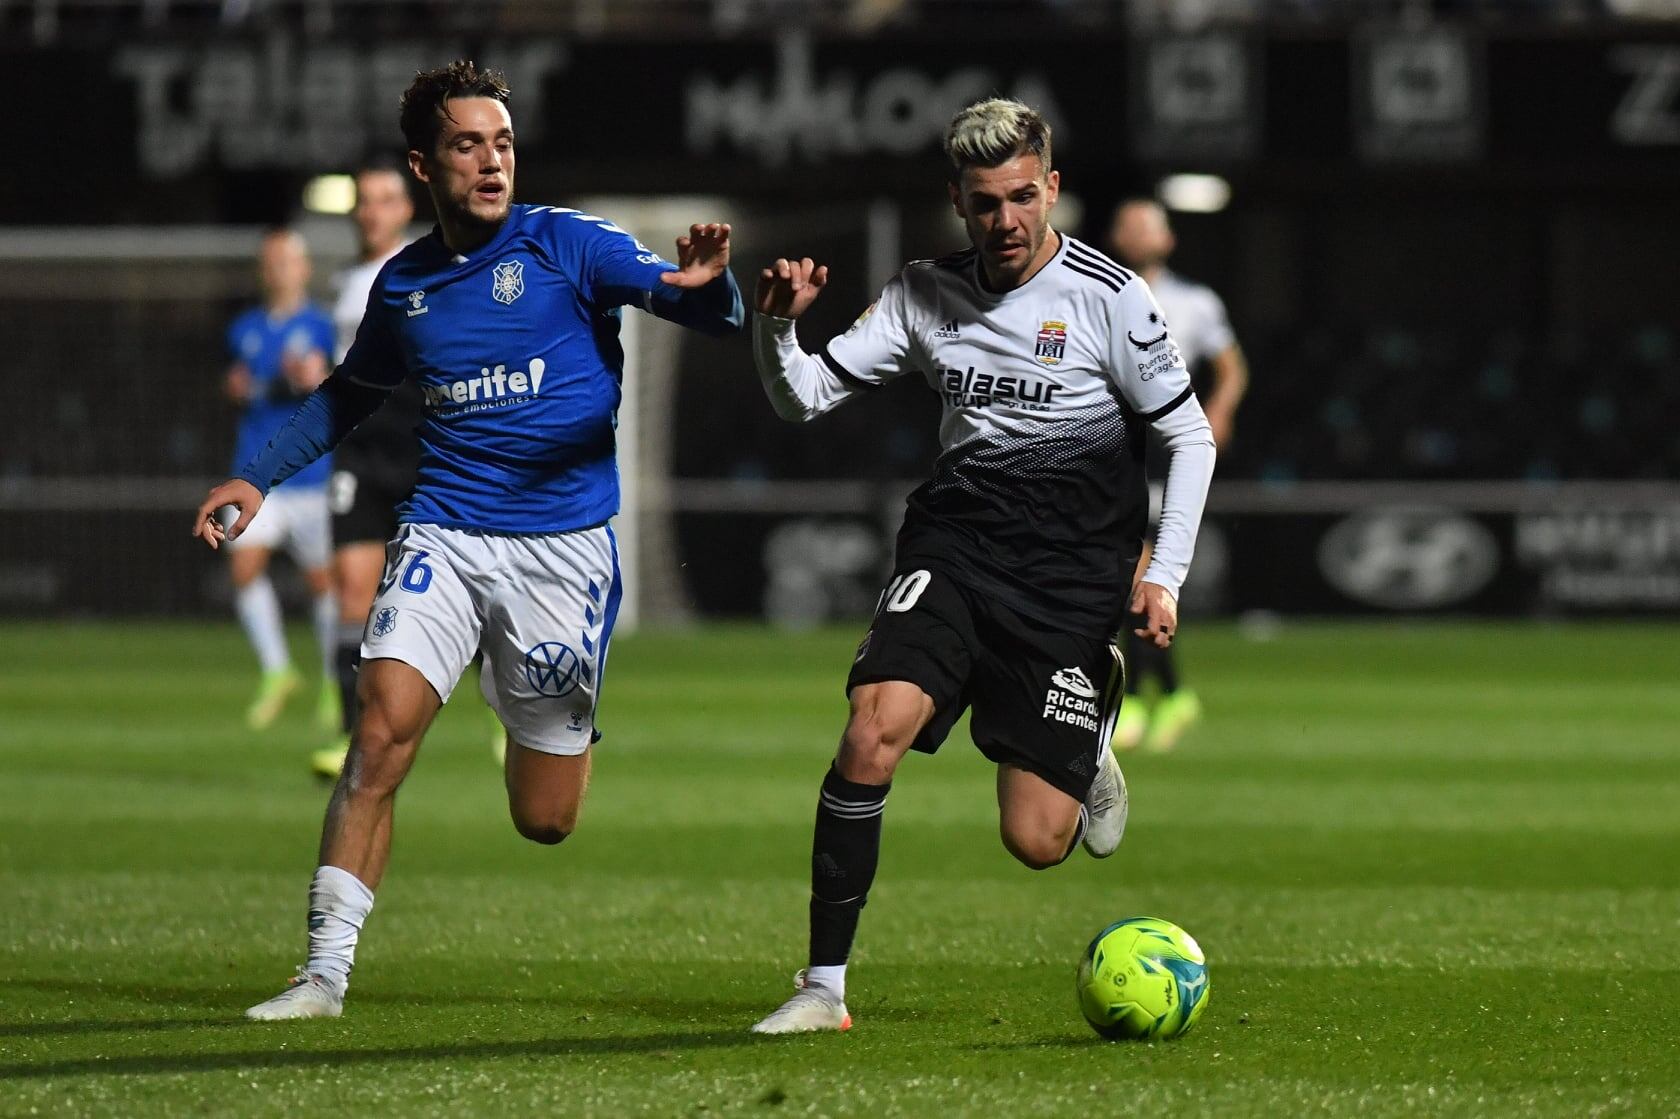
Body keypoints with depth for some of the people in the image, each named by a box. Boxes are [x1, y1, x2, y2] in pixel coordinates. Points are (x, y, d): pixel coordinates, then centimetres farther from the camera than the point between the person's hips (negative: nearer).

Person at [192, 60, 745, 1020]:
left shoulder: (565, 245, -4)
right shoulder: (402, 285, 8)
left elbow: (716, 318, -11)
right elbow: (354, 392, 28)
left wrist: (709, 281, -34)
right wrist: (260, 479, 21)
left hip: (563, 547, -2)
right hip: (445, 535, 2)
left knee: (544, 822, 3)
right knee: (382, 732, -20)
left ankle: (568, 732, 41)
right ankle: (326, 970, -14)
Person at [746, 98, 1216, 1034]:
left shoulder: (1109, 297, -7)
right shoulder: (926, 294, 4)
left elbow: (1190, 436, 0)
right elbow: (805, 397, 7)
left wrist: (1163, 576, -9)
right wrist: (778, 325, -15)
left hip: (1072, 571, -2)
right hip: (954, 544, 2)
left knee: (1036, 843, -6)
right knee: (874, 733, -26)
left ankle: (1093, 726, 31)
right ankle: (824, 986, -17)